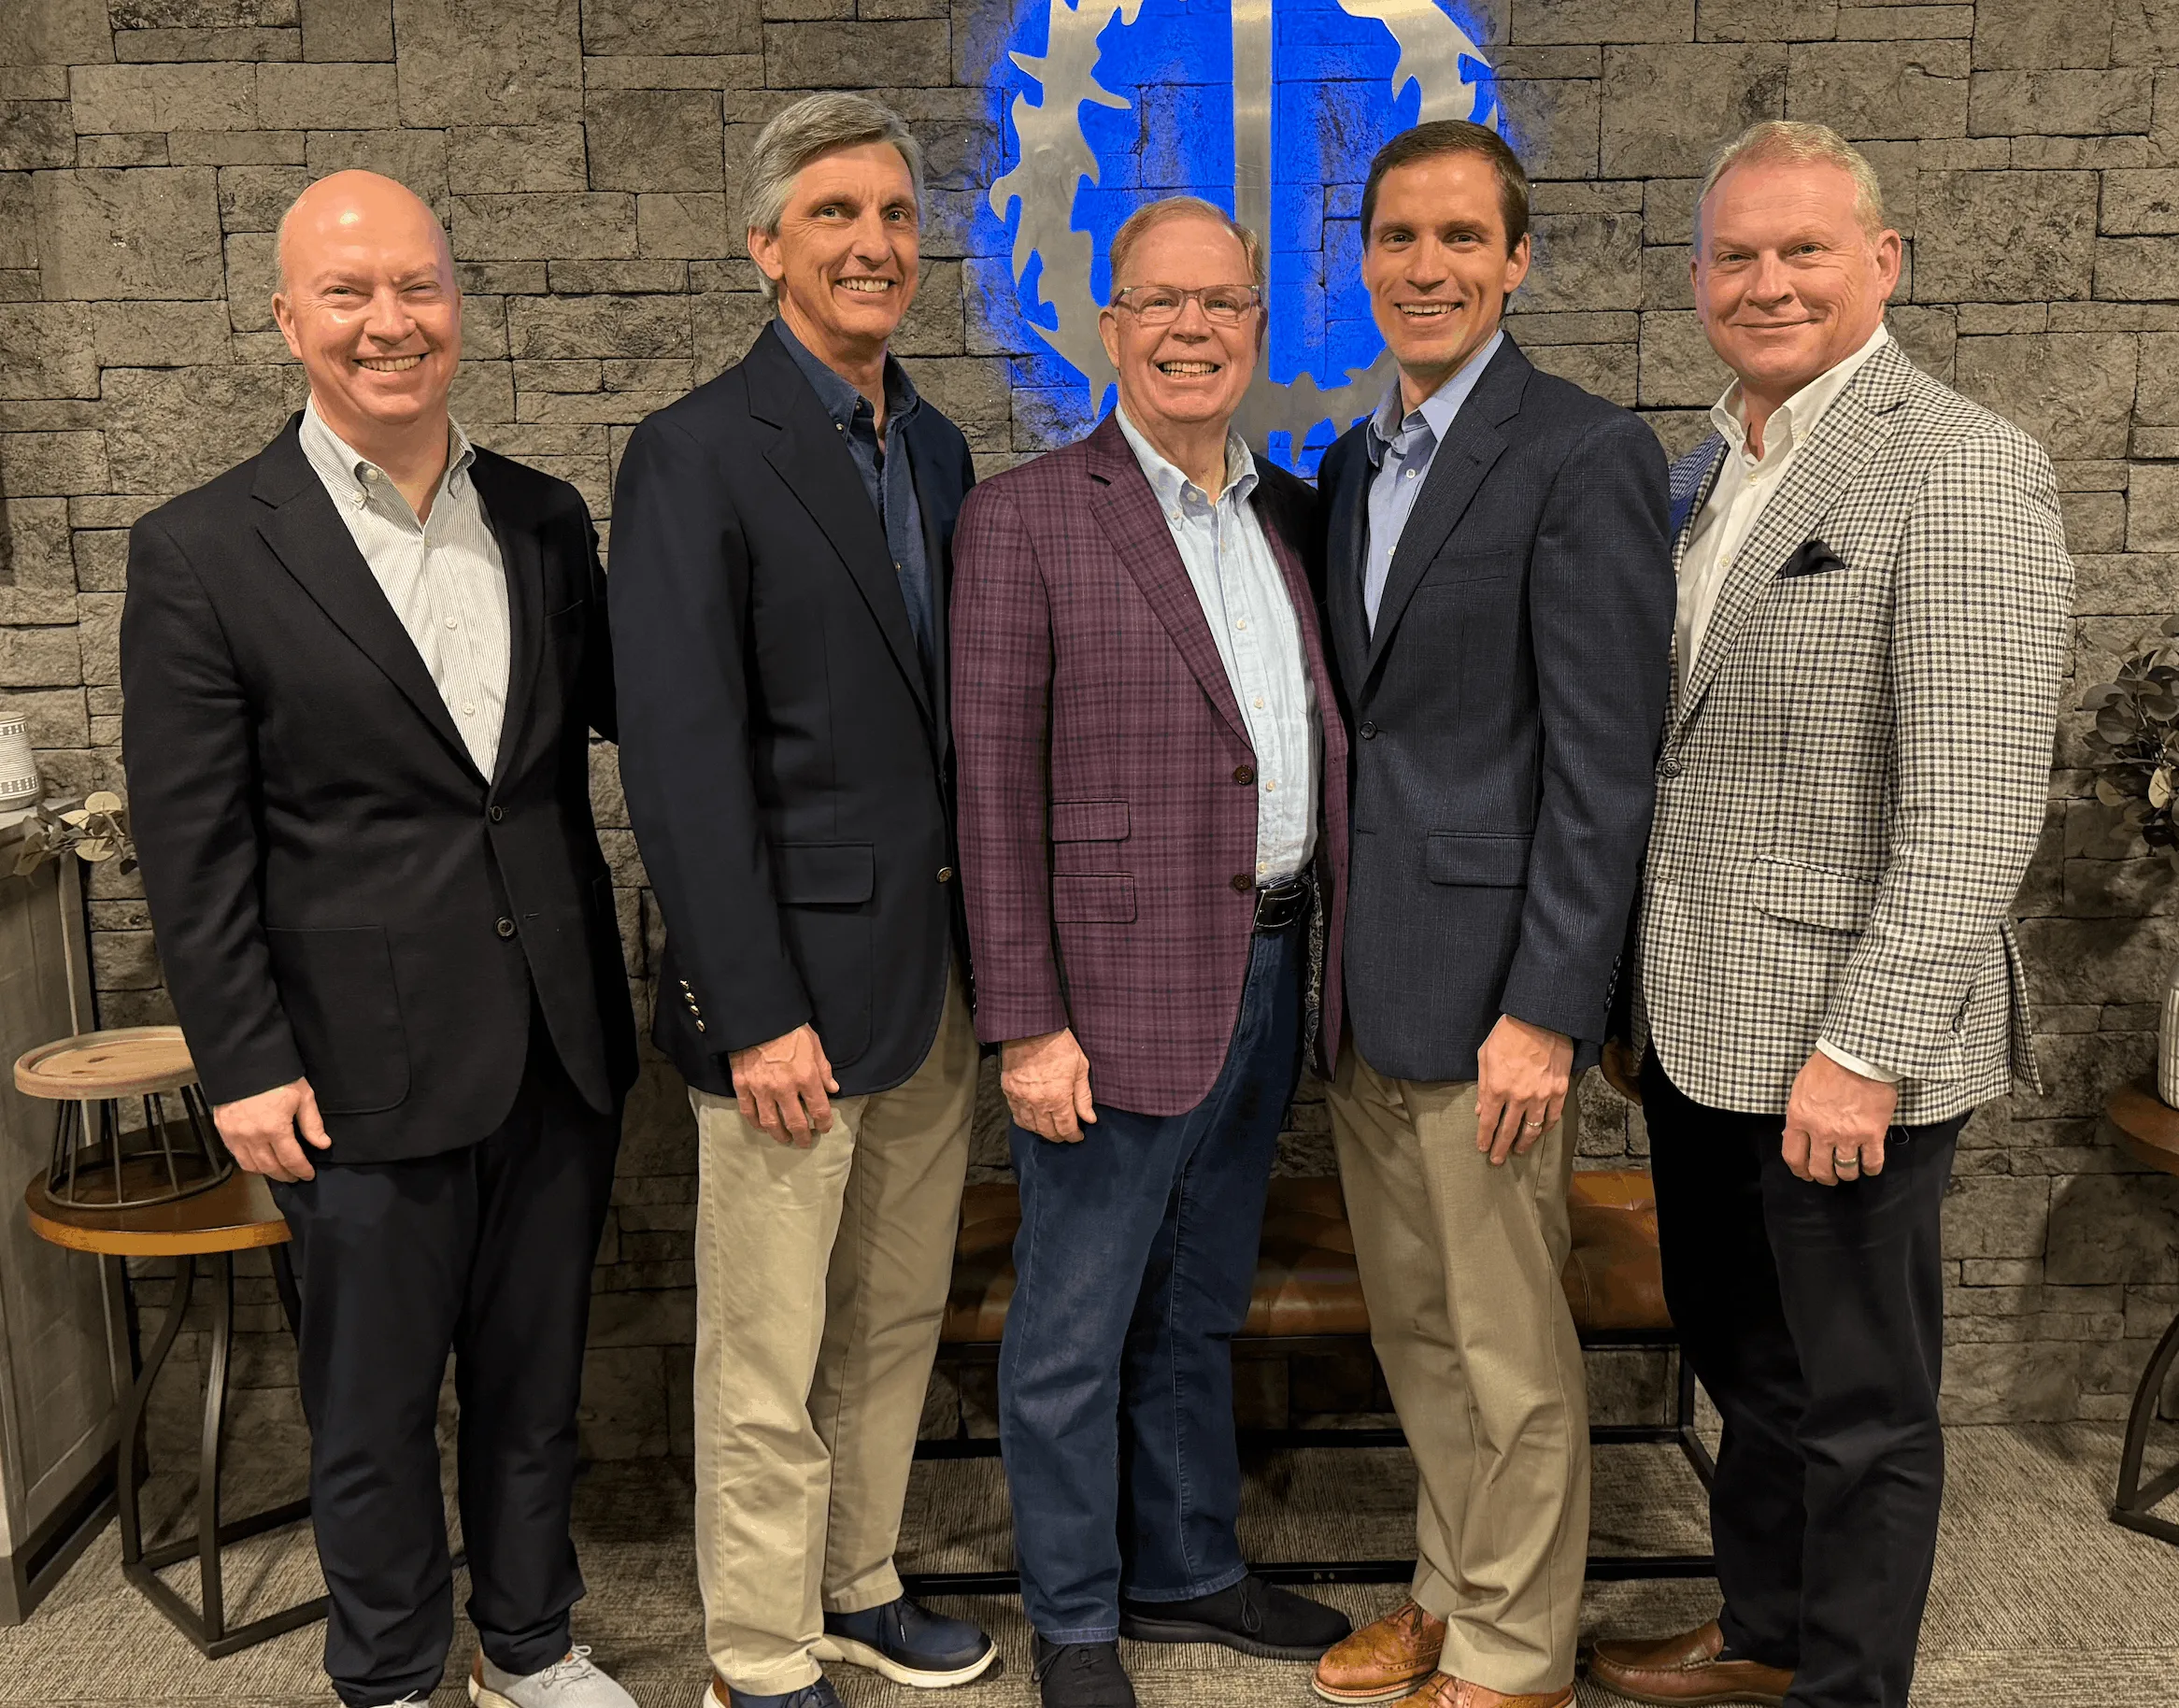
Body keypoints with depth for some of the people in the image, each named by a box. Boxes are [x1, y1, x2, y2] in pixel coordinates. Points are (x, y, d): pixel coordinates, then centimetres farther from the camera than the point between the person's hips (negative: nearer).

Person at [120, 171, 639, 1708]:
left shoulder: (546, 519, 5)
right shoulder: (202, 554, -7)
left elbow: (622, 706, 11)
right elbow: (192, 844, -7)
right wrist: (243, 1066, -9)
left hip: (559, 1046, 4)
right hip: (367, 1064, -3)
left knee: (536, 1377, 19)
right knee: (375, 1405, 14)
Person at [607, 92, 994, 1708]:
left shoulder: (940, 450, 11)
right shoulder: (698, 455, -10)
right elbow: (684, 760, -16)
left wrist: (991, 948, 11)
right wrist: (757, 1013, -18)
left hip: (938, 968, 7)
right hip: (799, 981, -7)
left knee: (899, 1318, 19)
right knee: (770, 1359, 7)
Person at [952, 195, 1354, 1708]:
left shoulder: (1294, 517, 11)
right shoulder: (1028, 517, -8)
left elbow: (1320, 747, 14)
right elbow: (997, 786, -11)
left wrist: (1321, 956, 7)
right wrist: (1027, 1023, -15)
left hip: (1273, 974, 6)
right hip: (1118, 988, -6)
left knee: (1200, 1311, 21)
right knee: (1075, 1333, 9)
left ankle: (1187, 1570, 40)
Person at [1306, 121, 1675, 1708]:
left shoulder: (1586, 457, -11)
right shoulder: (1355, 461, 13)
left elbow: (1604, 765, -15)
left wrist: (1545, 1012, -18)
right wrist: (1329, 956, 13)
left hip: (1486, 978, -7)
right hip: (1365, 975, 8)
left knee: (1510, 1347, 6)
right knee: (1415, 1324, 19)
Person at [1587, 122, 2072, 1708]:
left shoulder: (1963, 468, -14)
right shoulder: (1706, 471, 12)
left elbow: (1976, 812, -20)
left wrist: (1865, 1051, -22)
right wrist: (1642, 981, 13)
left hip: (1842, 1041, -8)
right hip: (1699, 1022, 8)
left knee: (1858, 1403, 10)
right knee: (1744, 1363, 23)